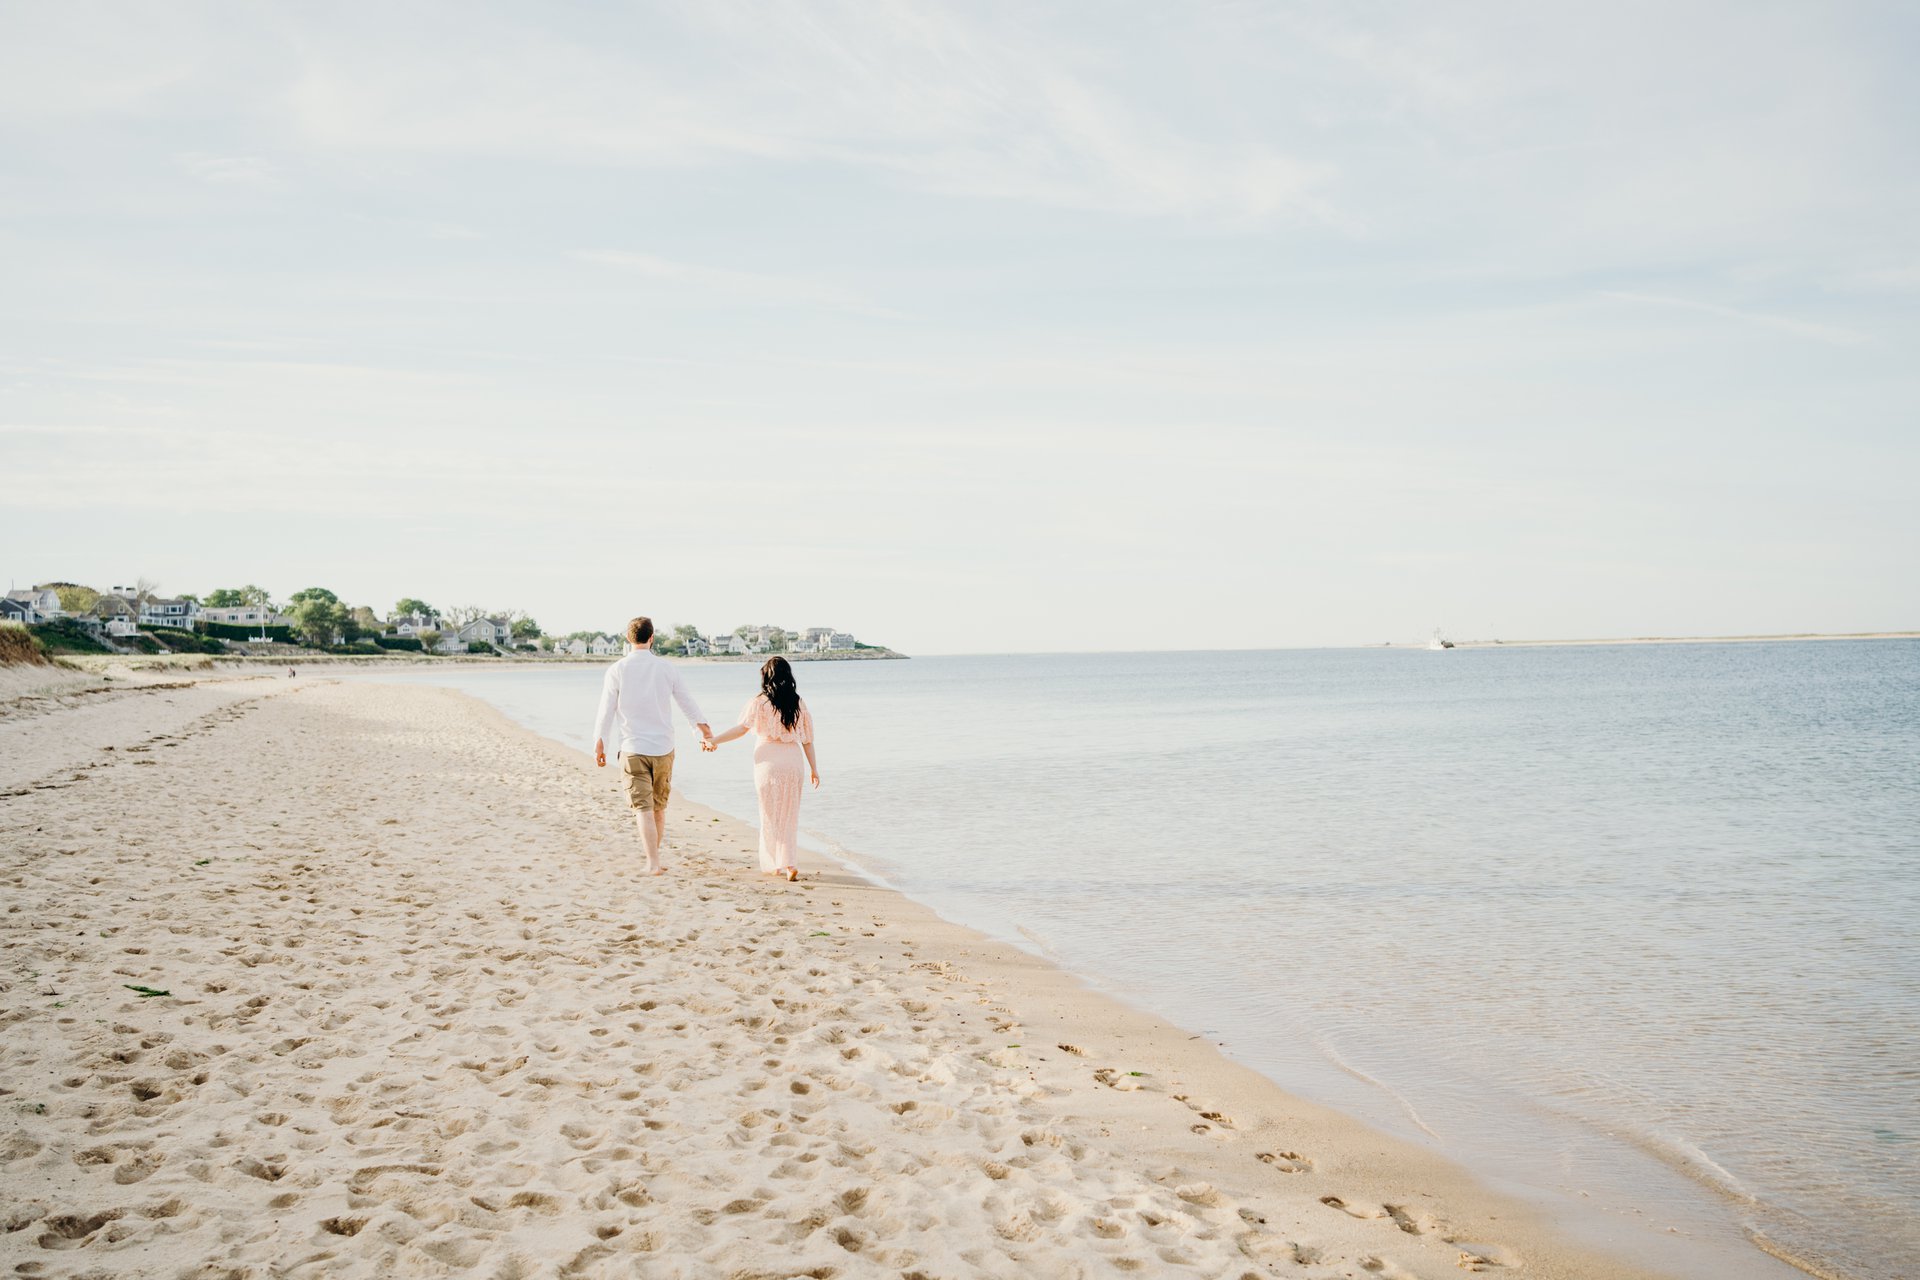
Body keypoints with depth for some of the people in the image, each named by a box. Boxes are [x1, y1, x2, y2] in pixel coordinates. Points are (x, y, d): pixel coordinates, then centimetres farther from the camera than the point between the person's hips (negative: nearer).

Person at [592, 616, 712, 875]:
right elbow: (687, 703, 10)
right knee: (659, 805, 16)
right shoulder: (667, 668, -1)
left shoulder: (617, 670, -6)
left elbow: (606, 711, -3)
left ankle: (653, 863, -11)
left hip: (633, 749, -2)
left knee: (643, 807, -3)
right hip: (663, 748, 2)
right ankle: (654, 854, 28)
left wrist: (599, 746, 8)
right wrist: (704, 728, 25)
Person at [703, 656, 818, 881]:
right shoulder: (797, 703, 5)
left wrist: (714, 741, -7)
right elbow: (807, 739, 6)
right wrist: (814, 768, 12)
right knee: (788, 814, 10)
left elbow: (742, 728, -11)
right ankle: (787, 863, 4)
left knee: (770, 814, 7)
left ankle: (774, 864, 5)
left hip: (768, 762, -3)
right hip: (793, 762, 3)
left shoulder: (760, 702, -5)